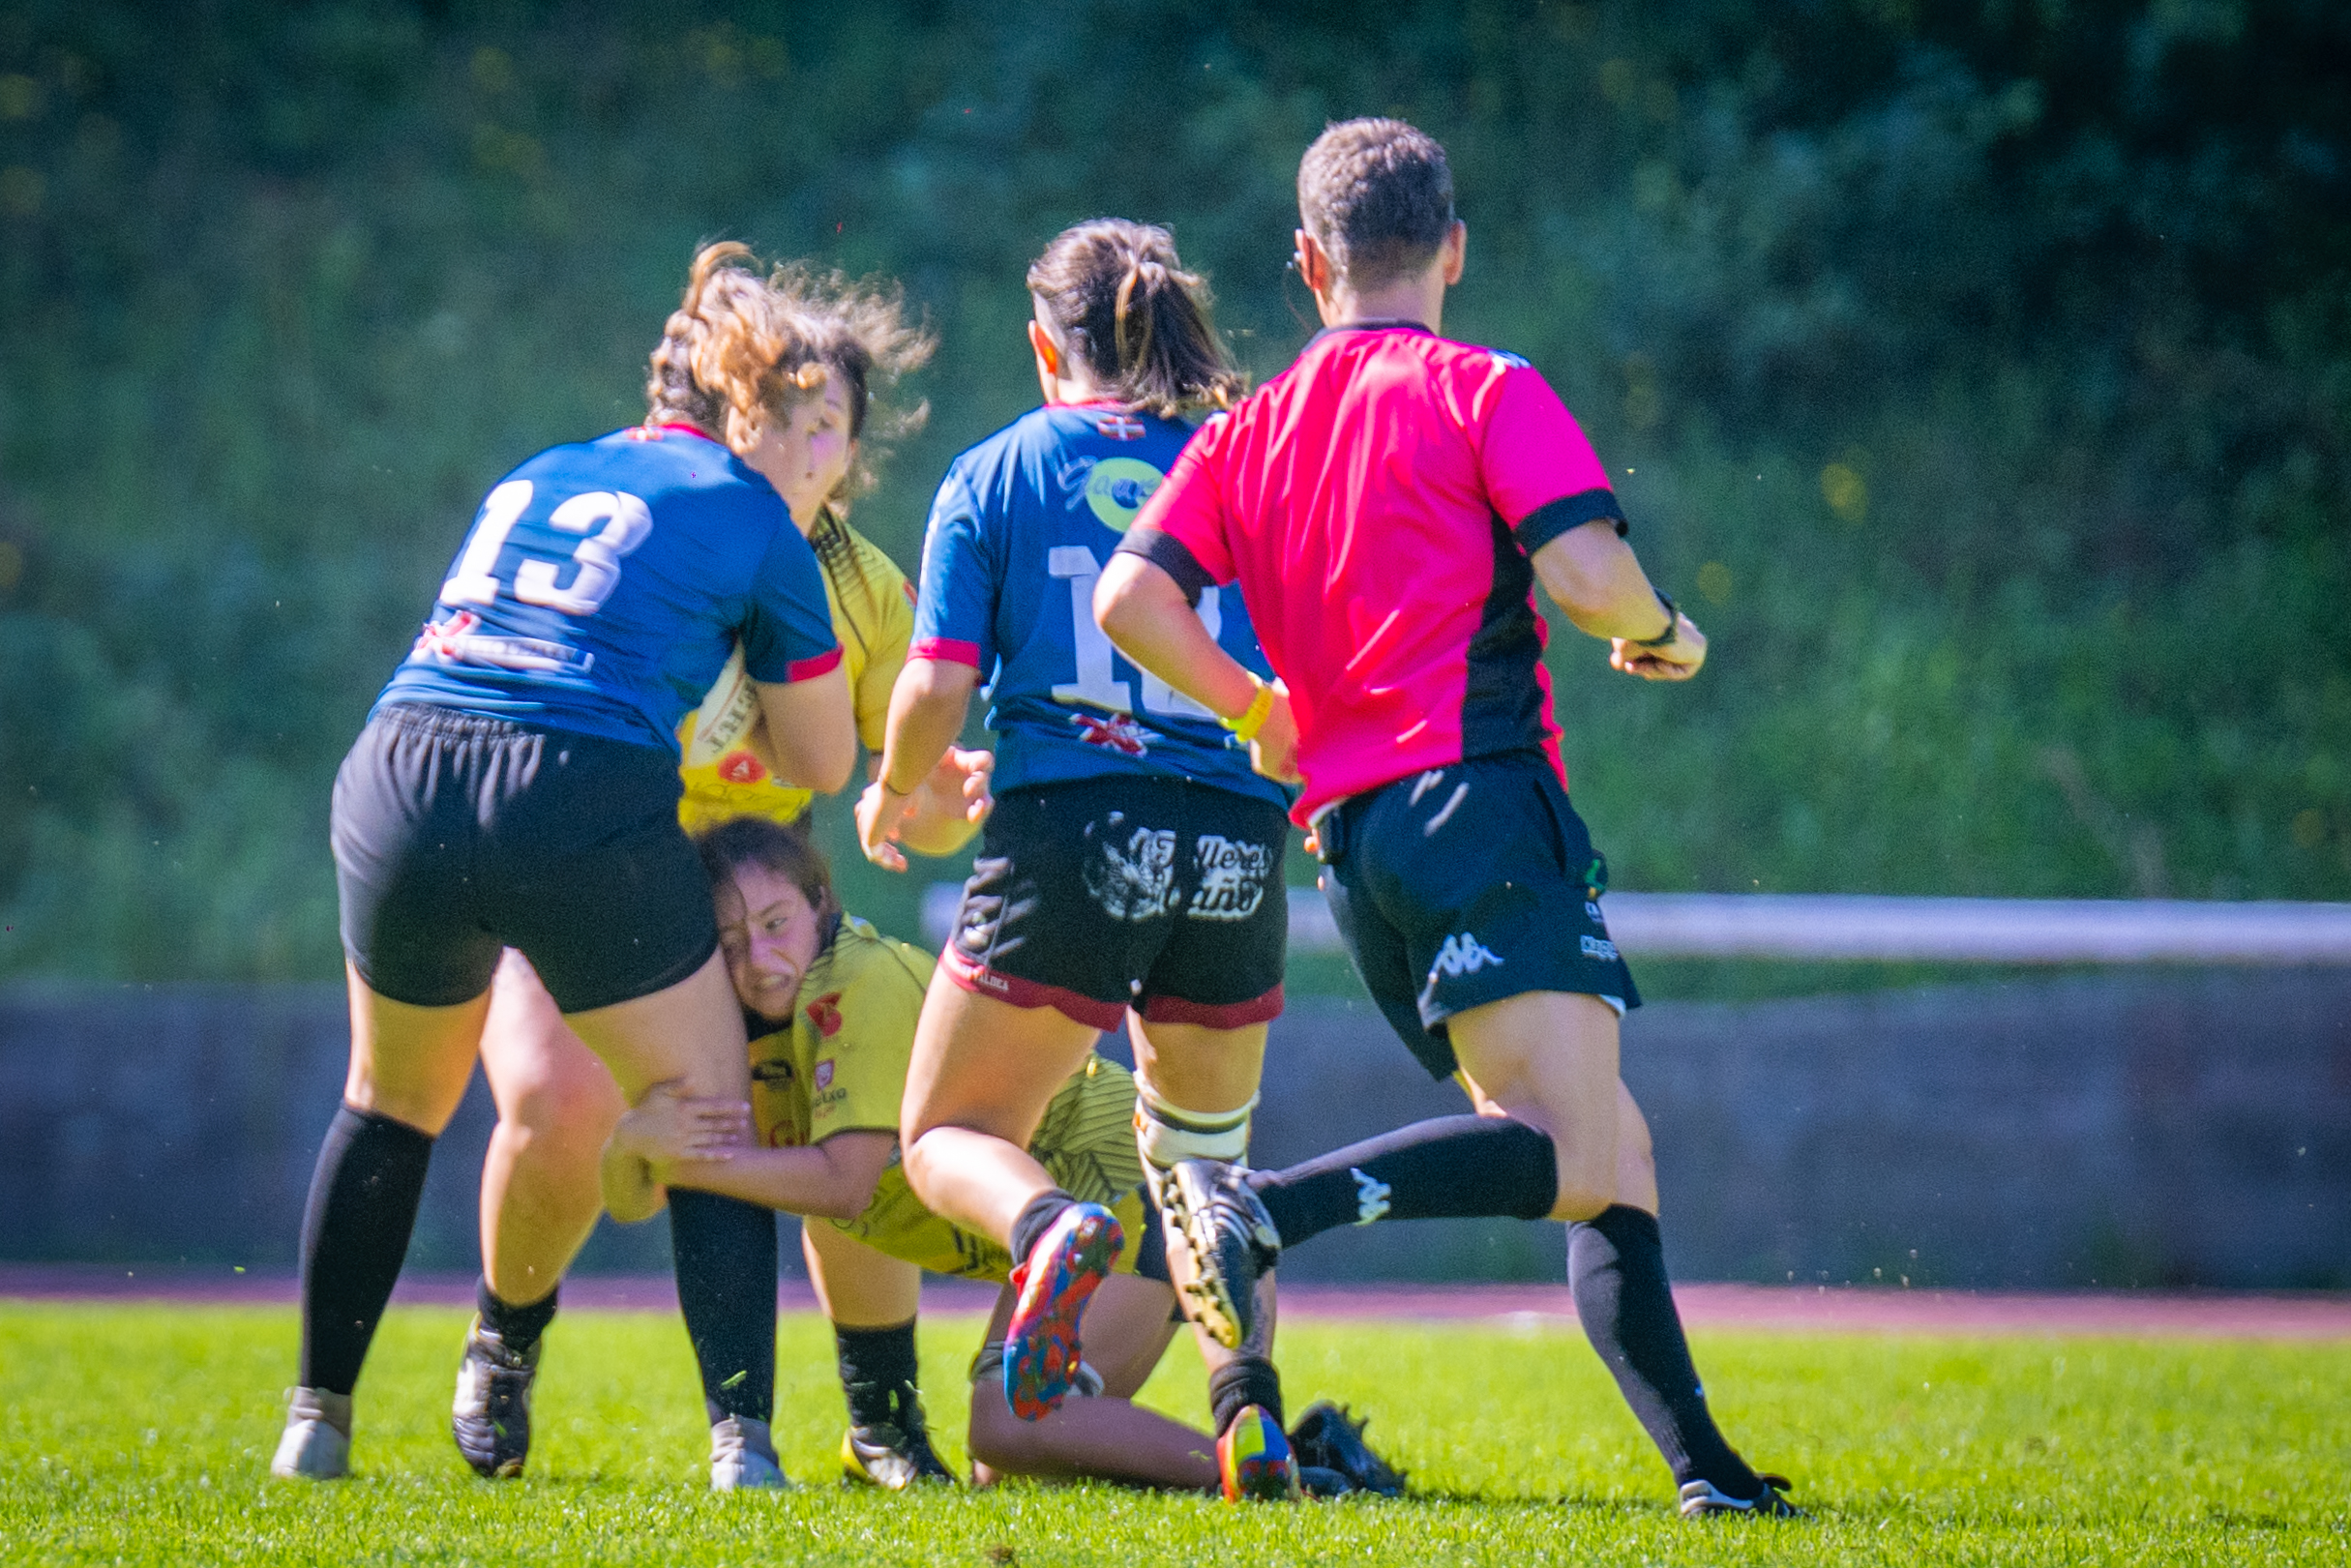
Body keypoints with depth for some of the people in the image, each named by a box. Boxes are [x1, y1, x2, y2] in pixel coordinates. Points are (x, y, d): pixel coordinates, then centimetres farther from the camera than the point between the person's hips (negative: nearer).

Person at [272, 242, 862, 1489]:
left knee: (389, 1106, 27)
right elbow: (823, 764, 16)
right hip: (583, 808, -4)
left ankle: (316, 1422, 29)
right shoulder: (751, 520, 10)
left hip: (395, 780, 5)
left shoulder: (529, 480, 25)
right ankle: (741, 1437, -1)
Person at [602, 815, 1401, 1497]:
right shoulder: (747, 1019, 6)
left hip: (1124, 1188, -10)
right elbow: (629, 1201, 1)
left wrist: (688, 1161, -26)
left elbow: (844, 1183, -27)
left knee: (1007, 1431, -26)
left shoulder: (864, 982, -20)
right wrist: (634, 1139, -22)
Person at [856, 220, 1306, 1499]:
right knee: (1201, 1158, 24)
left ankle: (1054, 1229, -24)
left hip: (1065, 829, -3)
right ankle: (1248, 1397, -1)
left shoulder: (994, 475, 6)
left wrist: (894, 793, 20)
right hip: (1235, 842, 3)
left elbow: (936, 688, 0)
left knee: (945, 1138, 12)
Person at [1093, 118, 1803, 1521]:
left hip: (1348, 831, 7)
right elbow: (1585, 572, -12)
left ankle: (1703, 1460, 2)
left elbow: (1131, 599, 4)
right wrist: (1666, 636, 9)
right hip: (1478, 799, -7)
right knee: (1574, 1155, -18)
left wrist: (1271, 713, 18)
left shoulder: (1250, 430, 16)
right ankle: (1271, 1208, -34)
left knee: (1608, 1152, 11)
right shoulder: (1485, 391, 1)